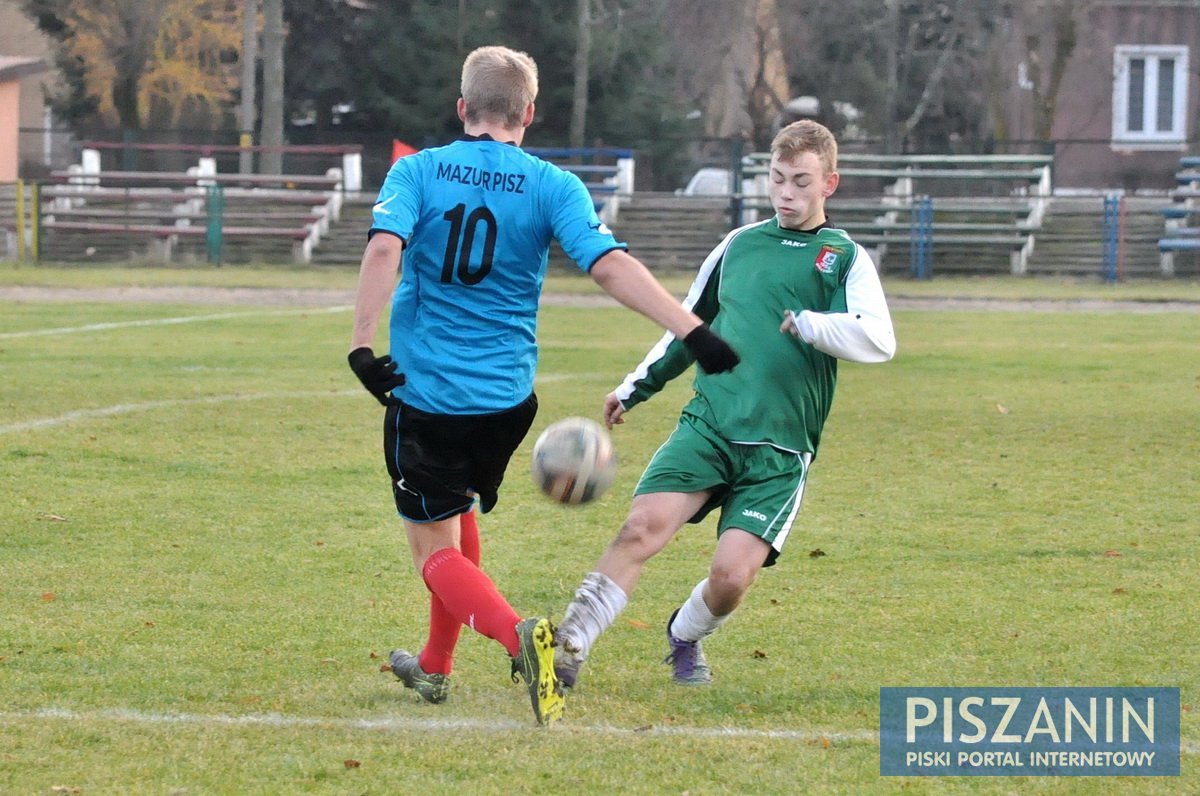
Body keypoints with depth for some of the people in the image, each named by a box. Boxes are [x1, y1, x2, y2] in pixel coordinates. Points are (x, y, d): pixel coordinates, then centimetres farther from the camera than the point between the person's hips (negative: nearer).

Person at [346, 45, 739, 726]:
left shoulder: (417, 172, -4)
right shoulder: (552, 186, -3)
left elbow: (384, 248, -21)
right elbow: (610, 265, -15)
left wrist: (362, 344, -25)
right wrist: (693, 331, -18)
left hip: (423, 393, -3)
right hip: (506, 399, 3)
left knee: (437, 554, 3)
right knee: (457, 512, 29)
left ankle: (519, 635, -25)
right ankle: (436, 668, 39)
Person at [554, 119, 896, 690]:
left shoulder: (846, 258, 5)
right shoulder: (738, 245, 17)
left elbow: (878, 339, -12)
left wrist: (809, 324, -25)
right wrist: (635, 388, 30)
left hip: (780, 452, -2)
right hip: (707, 426, 2)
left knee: (732, 575, -14)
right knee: (642, 527, -20)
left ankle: (684, 640, 19)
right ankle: (567, 649, -19)